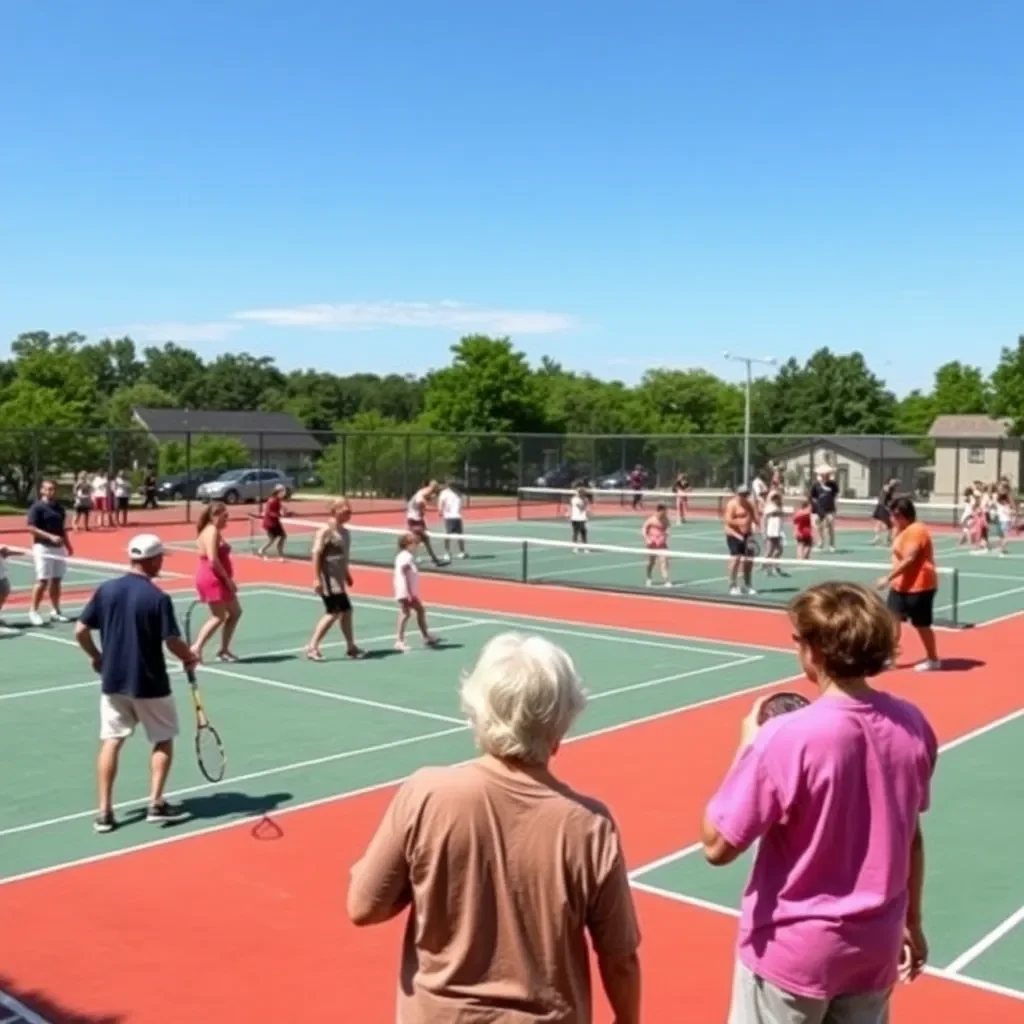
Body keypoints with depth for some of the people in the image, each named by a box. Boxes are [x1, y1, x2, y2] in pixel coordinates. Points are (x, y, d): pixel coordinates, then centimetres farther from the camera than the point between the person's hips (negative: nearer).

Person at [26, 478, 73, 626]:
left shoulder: (59, 507, 12)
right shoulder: (37, 507, -8)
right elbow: (31, 528, -15)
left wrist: (68, 545, 16)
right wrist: (50, 537, -23)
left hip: (59, 548, 7)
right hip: (43, 547, -7)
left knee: (57, 580, 10)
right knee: (42, 580, -9)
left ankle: (56, 611, 18)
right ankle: (33, 611, 0)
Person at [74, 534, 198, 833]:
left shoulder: (106, 590, -2)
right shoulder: (158, 598, -16)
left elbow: (80, 631, 1)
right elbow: (172, 642, -17)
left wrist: (96, 657, 18)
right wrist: (190, 658, 4)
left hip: (113, 681, 4)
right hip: (149, 684, -4)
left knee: (111, 742, 9)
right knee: (164, 740, 13)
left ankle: (104, 812, 7)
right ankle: (156, 804, 12)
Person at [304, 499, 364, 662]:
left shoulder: (344, 531, 12)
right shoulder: (326, 530, -15)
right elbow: (316, 554, -19)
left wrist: (347, 574, 24)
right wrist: (317, 578, -23)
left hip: (338, 580, 9)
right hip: (328, 579, -9)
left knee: (346, 610, 13)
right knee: (333, 612, -11)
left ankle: (351, 646, 24)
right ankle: (312, 647, -5)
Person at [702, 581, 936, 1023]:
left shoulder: (787, 738, -25)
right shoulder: (911, 725, -8)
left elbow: (717, 846, -18)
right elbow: (910, 836, 6)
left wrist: (747, 746, -8)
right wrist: (911, 922, 20)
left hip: (793, 952, -5)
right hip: (875, 949, 5)